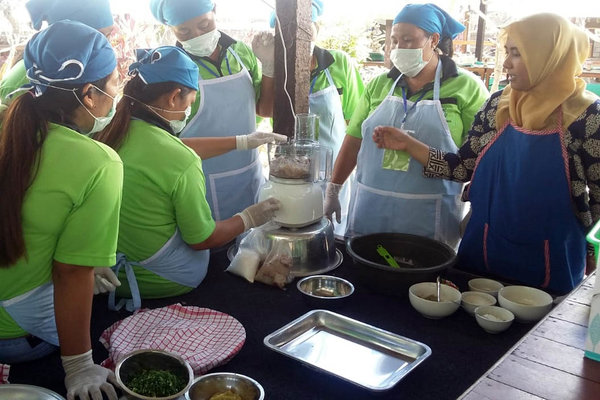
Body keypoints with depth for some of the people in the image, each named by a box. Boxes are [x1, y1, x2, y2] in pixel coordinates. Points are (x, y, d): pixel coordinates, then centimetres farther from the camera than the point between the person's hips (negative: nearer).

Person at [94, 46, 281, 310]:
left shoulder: (110, 133, -9)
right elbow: (202, 239, -17)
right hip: (165, 283, -6)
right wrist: (249, 219, 0)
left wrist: (241, 141, 15)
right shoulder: (181, 162, -29)